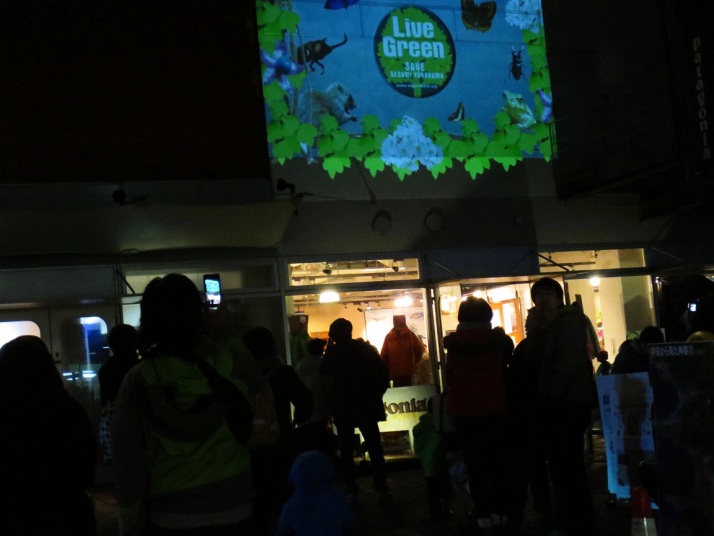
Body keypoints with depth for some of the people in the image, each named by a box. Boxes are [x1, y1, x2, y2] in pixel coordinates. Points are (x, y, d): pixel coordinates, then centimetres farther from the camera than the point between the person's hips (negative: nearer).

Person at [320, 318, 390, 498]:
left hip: (343, 409, -1)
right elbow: (383, 373, -4)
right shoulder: (366, 348, -1)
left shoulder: (333, 352, -8)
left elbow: (323, 372, 7)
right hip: (367, 406, 2)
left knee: (346, 450, 7)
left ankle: (351, 489, 6)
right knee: (375, 448, 8)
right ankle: (381, 488, 7)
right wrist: (376, 394, 4)